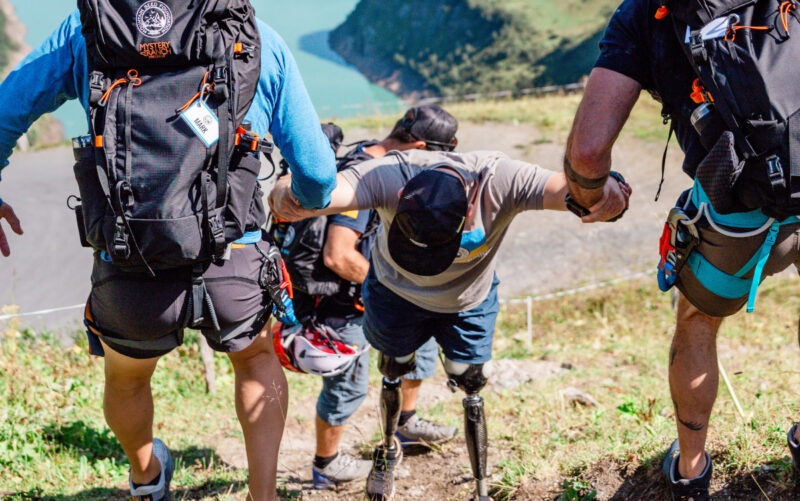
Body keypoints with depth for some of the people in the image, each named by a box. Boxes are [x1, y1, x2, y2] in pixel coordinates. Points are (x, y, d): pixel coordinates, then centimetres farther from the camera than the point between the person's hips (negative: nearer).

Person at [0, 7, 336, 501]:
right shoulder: (263, 40, 4)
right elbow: (317, 170, 7)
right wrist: (308, 201, 31)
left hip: (128, 274, 1)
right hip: (232, 266, 0)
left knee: (127, 380, 35)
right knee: (258, 356, 35)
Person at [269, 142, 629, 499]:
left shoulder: (502, 181, -42)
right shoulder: (388, 176, -44)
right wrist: (284, 194, -81)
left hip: (467, 301, 0)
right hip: (397, 291, 1)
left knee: (471, 392, 3)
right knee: (393, 373, 19)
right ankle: (388, 451, 51)